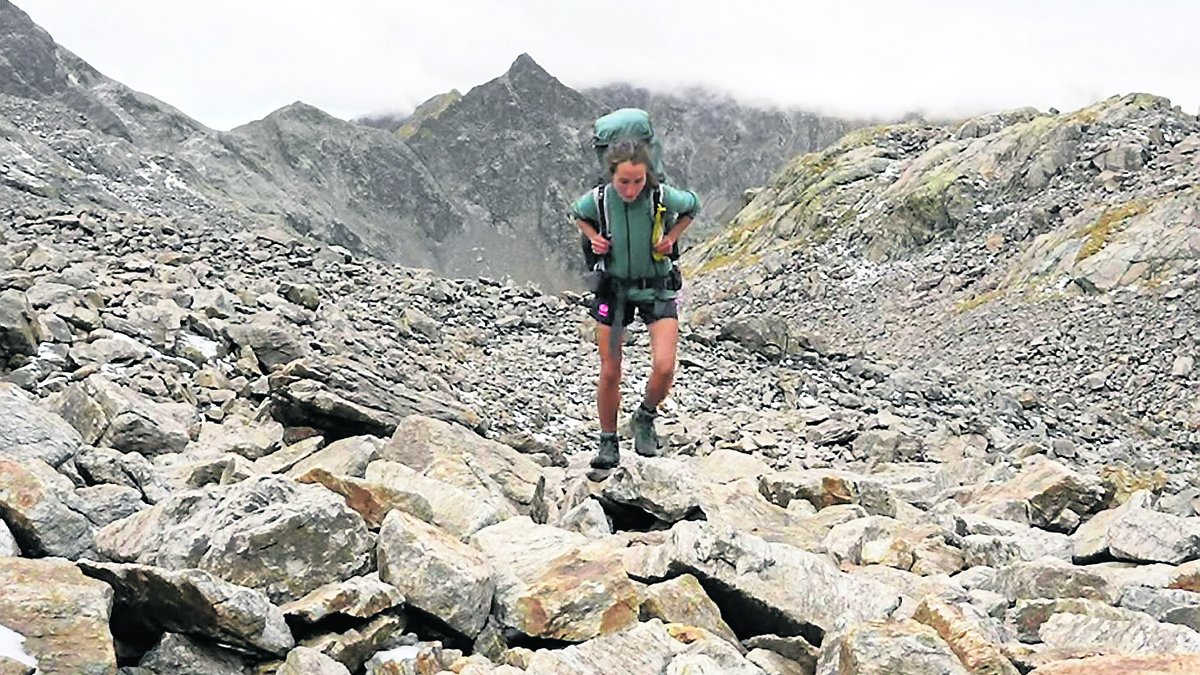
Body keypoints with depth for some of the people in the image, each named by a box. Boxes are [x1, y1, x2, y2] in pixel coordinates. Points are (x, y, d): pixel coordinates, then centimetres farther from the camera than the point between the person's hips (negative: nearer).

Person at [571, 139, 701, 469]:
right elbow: (578, 213, 10)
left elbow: (692, 205, 5)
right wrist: (593, 237, -7)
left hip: (656, 288, -1)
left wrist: (671, 237, -8)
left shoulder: (662, 196, -19)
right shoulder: (597, 199, -15)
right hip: (613, 287, 1)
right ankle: (608, 443, 23)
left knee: (664, 367, -18)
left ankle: (644, 418, 13)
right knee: (609, 373, 4)